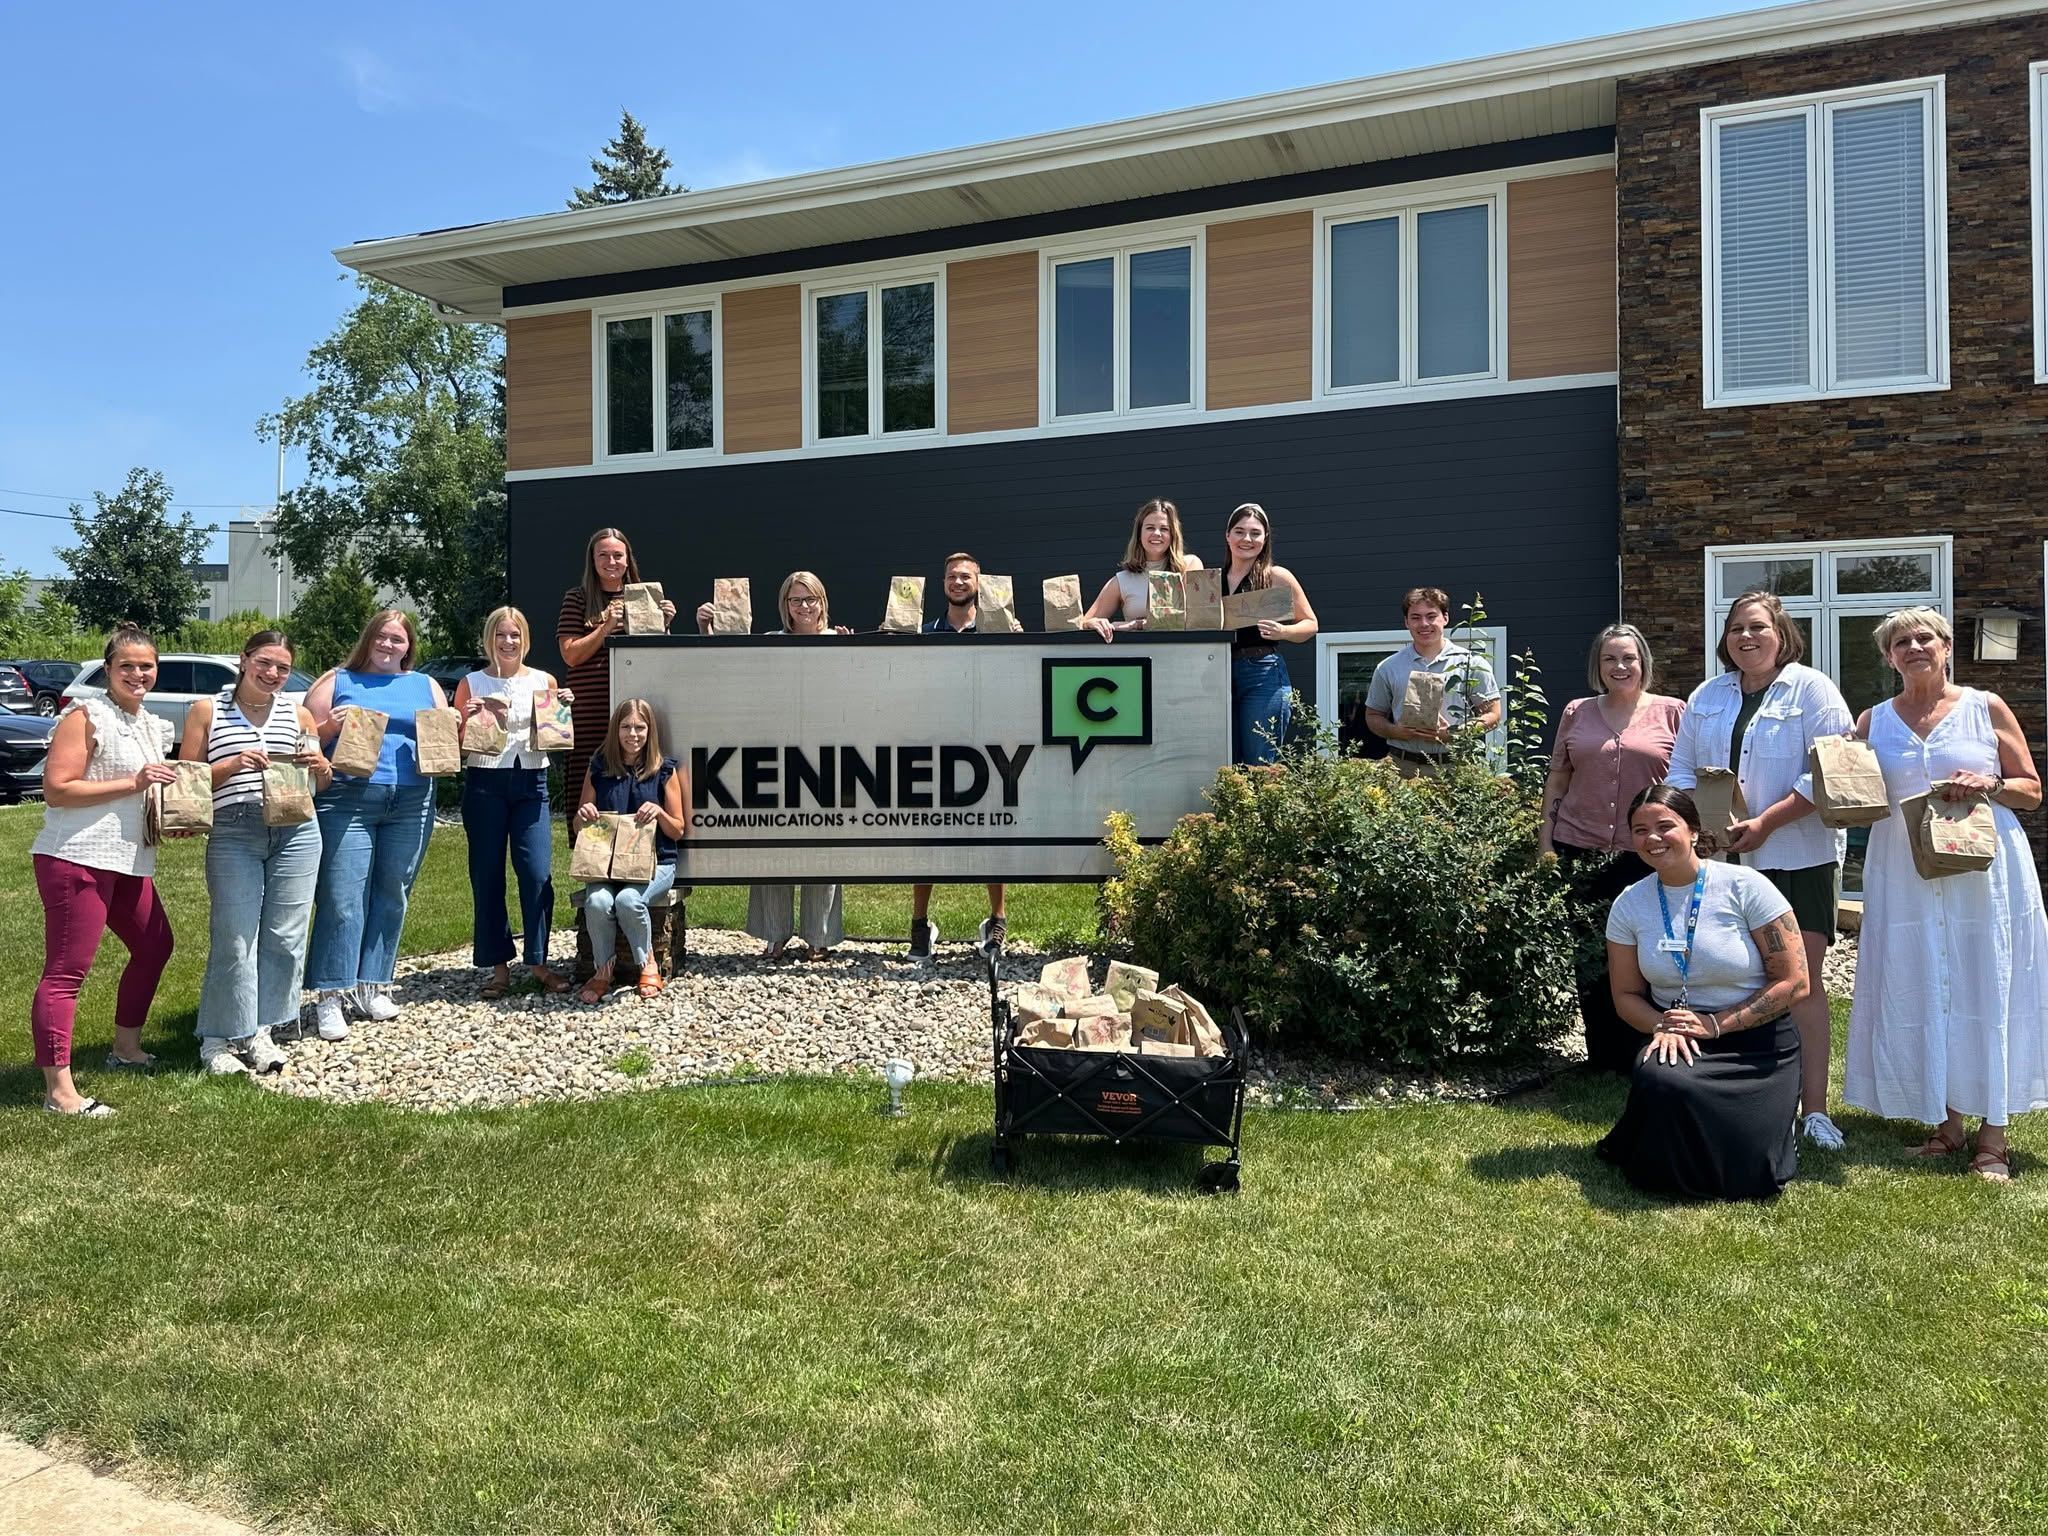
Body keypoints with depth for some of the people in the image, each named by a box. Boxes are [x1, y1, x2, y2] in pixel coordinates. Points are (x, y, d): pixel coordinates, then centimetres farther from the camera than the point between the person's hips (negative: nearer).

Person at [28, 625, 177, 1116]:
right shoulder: (86, 716, -9)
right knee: (66, 971, -6)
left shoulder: (153, 727, 16)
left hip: (130, 862, 9)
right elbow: (56, 789, -17)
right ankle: (59, 1090, -5)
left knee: (155, 946, 20)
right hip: (76, 859, -9)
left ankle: (125, 1048, 37)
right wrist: (131, 784, -20)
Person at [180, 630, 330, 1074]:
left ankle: (262, 1031, 15)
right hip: (232, 834, -2)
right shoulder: (207, 711, 7)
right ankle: (219, 1039, 8)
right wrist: (232, 764, -12)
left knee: (284, 937, 2)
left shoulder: (299, 714, 13)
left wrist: (321, 767, -2)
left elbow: (319, 784, 20)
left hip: (296, 833, 3)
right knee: (234, 939, -4)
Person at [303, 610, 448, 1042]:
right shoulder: (337, 681, 12)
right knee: (342, 898, -8)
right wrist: (330, 727, -11)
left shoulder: (426, 686, 19)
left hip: (411, 803, 3)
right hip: (346, 800, -3)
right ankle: (331, 996, -4)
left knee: (392, 896, 5)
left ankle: (372, 987, 15)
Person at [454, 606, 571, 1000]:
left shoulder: (544, 682, 9)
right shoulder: (471, 684, 5)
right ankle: (499, 967, 12)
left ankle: (539, 962, 4)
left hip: (531, 783, 0)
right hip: (484, 783, 0)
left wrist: (565, 710, -3)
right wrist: (466, 718, -11)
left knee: (538, 873, -8)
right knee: (487, 876, 2)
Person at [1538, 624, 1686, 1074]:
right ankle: (1601, 1057, 20)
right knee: (1589, 957, 8)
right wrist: (1546, 841, 7)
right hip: (1580, 851, 3)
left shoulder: (1672, 713, 3)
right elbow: (1557, 779, 12)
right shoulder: (1577, 713, 10)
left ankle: (1638, 1056, 16)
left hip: (1646, 855, -2)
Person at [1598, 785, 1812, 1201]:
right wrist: (1663, 1025, -14)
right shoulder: (1629, 905, 1)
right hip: (1679, 1040, 2)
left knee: (1746, 1174, -19)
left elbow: (1794, 983, -9)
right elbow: (1626, 996, 9)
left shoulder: (1745, 887, -10)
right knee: (1658, 1082, -35)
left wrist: (1715, 1024, -15)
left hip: (1757, 1044, -2)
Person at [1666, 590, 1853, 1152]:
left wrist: (1766, 822, -17)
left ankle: (1813, 1107, 1)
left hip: (1800, 857, -4)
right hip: (1725, 858, 4)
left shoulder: (1812, 689, -1)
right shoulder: (1706, 698, 14)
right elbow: (1681, 769, 14)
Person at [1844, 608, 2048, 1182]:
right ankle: (1946, 1122, 15)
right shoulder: (1874, 721, 9)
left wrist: (1990, 784, -13)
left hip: (1984, 872, -2)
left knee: (1987, 992, -2)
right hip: (1905, 877, 2)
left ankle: (1993, 1136, 5)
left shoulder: (1986, 708, 4)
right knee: (1920, 995, 3)